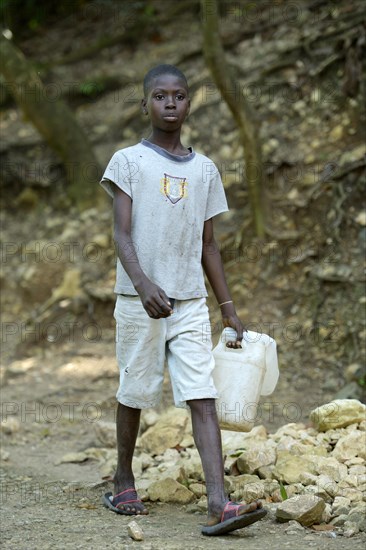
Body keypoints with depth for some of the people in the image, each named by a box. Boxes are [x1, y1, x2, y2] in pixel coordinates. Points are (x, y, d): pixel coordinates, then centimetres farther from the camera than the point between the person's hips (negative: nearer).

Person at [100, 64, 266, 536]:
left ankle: (218, 504, -17)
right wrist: (143, 283, -27)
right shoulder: (128, 161, 0)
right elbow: (121, 234, -10)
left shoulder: (204, 170, 12)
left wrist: (229, 309, 13)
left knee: (203, 398, -8)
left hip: (190, 303, 3)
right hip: (139, 300, -3)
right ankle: (123, 481, 30)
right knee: (134, 393, 9)